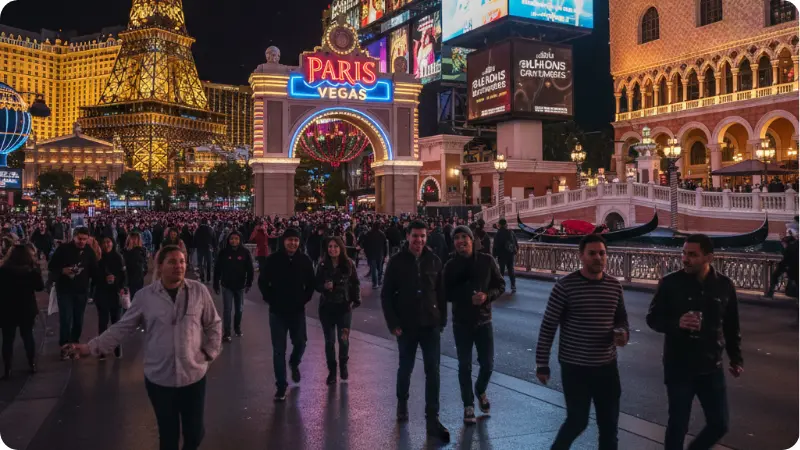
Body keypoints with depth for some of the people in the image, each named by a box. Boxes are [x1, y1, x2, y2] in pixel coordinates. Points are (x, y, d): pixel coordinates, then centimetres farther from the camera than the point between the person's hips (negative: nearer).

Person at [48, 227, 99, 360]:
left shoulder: (90, 252, 2)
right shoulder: (63, 249, -7)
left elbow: (94, 271, 4)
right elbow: (51, 267, -5)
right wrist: (63, 271, -22)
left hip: (82, 290, 3)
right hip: (65, 289, -3)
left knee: (78, 319, 9)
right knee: (66, 319, -9)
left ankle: (74, 345, 22)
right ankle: (65, 347, 3)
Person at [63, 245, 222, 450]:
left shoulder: (198, 290, -6)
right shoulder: (145, 295, -5)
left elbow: (213, 324, 4)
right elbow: (122, 327, -1)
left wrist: (209, 352, -4)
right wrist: (90, 347, -9)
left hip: (193, 375, 0)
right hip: (159, 378, 0)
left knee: (194, 432, 11)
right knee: (168, 433, 14)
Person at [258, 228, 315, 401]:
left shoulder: (305, 260, -4)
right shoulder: (273, 259, -9)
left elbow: (310, 283, 8)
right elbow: (262, 281, 1)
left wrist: (304, 299, 1)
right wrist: (270, 300, -3)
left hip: (298, 310, 2)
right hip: (278, 311, -2)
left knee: (300, 343, 12)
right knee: (279, 349, 2)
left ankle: (294, 363, 46)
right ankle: (281, 386, 12)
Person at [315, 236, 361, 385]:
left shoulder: (349, 264, -5)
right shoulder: (323, 265, -2)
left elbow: (356, 284, 2)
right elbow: (317, 285, 3)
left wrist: (355, 300, -7)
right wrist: (324, 286, -18)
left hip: (344, 306, -1)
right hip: (326, 307, 1)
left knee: (343, 339, 1)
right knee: (329, 340, 6)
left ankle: (343, 365, 27)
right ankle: (332, 371, 20)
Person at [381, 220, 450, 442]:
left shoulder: (434, 261, 0)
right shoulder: (397, 261, -5)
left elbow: (441, 293, 6)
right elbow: (386, 295, -3)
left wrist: (442, 320, 1)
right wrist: (393, 323, -9)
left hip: (430, 324, 1)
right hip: (406, 325, -1)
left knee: (433, 371, -2)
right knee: (405, 367, 14)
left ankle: (432, 419, 3)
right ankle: (402, 402, 40)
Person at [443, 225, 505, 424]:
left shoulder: (486, 261, -4)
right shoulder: (450, 266, -4)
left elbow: (500, 285, 1)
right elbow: (447, 294, -6)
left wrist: (487, 296, -19)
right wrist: (469, 298, -21)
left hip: (483, 320, 1)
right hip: (461, 322, 0)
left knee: (487, 364, 5)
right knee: (465, 366, 7)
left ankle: (481, 391, 37)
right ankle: (468, 405, 23)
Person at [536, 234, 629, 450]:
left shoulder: (615, 286, 2)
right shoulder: (565, 286, -13)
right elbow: (548, 327, -10)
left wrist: (623, 333, -8)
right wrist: (542, 363, -9)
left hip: (607, 366, 5)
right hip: (575, 367, -5)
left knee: (609, 422, 13)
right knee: (578, 421, 3)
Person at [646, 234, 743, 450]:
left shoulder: (724, 285, -2)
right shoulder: (671, 283, -11)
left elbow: (731, 326, 9)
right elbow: (652, 318, -6)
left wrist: (736, 358, 9)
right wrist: (677, 323, -25)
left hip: (711, 367, 3)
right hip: (679, 367, -3)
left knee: (719, 424, 10)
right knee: (678, 425, 6)